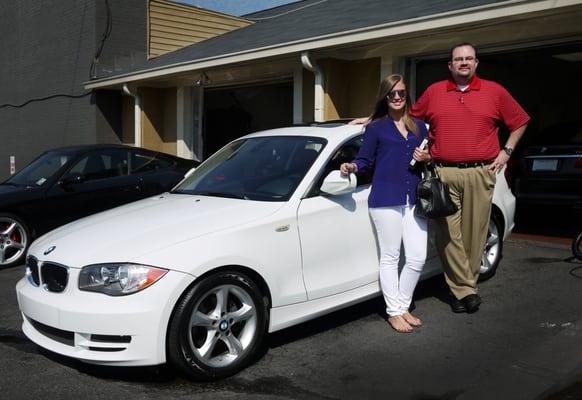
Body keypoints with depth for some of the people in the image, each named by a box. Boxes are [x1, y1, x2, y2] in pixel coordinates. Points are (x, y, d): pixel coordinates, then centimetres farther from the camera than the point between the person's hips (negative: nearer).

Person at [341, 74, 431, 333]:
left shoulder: (418, 126, 17)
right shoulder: (376, 128, 4)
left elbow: (428, 157, 25)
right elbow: (365, 160, 3)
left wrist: (428, 158, 3)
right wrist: (352, 167, -17)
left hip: (414, 199, 4)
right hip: (386, 199, -4)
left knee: (417, 258, 2)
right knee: (390, 257, 1)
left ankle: (403, 306, 20)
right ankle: (394, 312, 13)